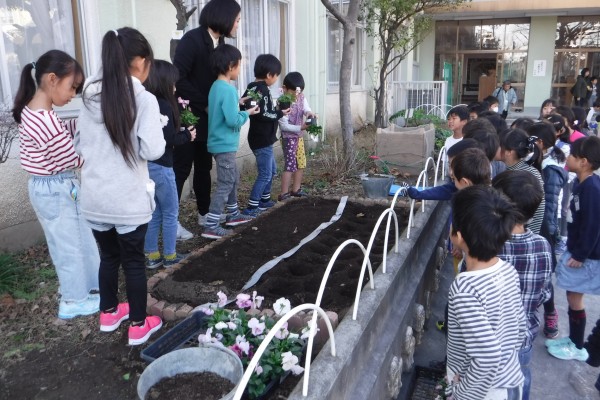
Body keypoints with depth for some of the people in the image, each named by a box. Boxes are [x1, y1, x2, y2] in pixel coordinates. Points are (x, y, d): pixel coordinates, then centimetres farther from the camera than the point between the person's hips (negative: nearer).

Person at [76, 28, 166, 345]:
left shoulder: (91, 97, 5)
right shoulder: (144, 100, -13)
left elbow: (80, 145, 12)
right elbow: (152, 150, -17)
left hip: (94, 197, 5)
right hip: (128, 199, -5)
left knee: (108, 256, 21)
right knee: (134, 261, 9)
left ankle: (109, 313, 39)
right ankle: (139, 326, 22)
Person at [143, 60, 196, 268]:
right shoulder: (164, 106, -14)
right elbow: (167, 139, -18)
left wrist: (181, 131, 8)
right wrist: (187, 135, -2)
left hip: (145, 164, 7)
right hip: (160, 167, -7)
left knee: (153, 213, 16)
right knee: (170, 213, 8)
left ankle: (152, 255, 23)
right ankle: (169, 256, 17)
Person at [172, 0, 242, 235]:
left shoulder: (219, 44, 9)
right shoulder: (192, 39, -14)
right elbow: (178, 78, -20)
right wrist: (205, 104, -17)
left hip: (206, 118, 8)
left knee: (204, 168, 14)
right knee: (181, 169, -3)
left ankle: (204, 214, 25)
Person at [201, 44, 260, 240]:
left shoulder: (216, 86, 8)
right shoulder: (228, 89, -20)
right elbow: (233, 121, -24)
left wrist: (237, 104, 8)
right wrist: (247, 113, -8)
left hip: (220, 143, 10)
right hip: (225, 145, -10)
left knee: (233, 178, 21)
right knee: (225, 184, -4)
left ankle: (233, 215, 34)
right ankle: (211, 227, -2)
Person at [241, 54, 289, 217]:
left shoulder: (252, 88, 10)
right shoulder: (263, 90, -19)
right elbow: (263, 114, -26)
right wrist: (280, 113, -12)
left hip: (260, 138, 10)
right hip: (262, 140, -10)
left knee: (272, 169, 22)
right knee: (265, 174, -4)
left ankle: (264, 200, 33)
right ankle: (251, 208, -1)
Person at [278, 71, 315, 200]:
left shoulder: (301, 97, 2)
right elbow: (283, 125, -22)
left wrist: (309, 112, -32)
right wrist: (300, 127, -26)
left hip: (299, 136, 8)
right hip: (289, 138, -8)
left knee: (301, 164, 14)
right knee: (290, 165, -9)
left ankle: (296, 189, 29)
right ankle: (284, 194, -2)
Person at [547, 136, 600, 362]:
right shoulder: (581, 183, 3)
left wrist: (579, 256, -17)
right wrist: (573, 250, 15)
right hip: (576, 249, 8)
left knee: (574, 297, 4)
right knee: (573, 296, 18)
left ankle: (577, 348, 21)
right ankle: (573, 339, 33)